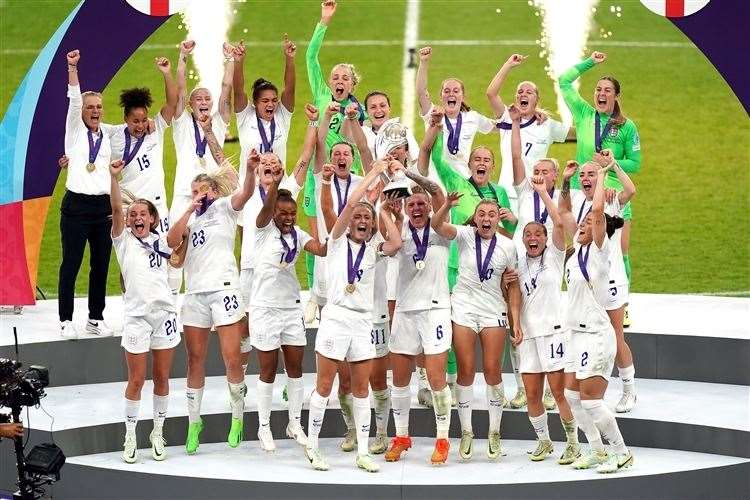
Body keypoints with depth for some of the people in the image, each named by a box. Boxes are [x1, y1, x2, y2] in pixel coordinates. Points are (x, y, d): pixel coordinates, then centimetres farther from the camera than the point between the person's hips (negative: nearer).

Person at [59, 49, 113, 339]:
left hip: (103, 205, 4)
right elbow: (74, 100, -9)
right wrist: (72, 69, -20)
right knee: (71, 264, -3)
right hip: (77, 205, -4)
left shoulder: (108, 134, 12)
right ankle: (66, 321, 0)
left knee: (101, 265, 6)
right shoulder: (75, 130, 3)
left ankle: (96, 318, 15)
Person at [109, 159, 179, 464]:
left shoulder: (162, 242, 12)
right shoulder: (123, 239, 3)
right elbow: (116, 209, -10)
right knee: (136, 380, 0)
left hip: (165, 313, 3)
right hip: (136, 316, -3)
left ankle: (158, 433, 20)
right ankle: (130, 438, 10)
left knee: (161, 378, 8)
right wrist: (113, 177, -24)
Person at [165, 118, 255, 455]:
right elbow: (172, 241, -1)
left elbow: (245, 193, -16)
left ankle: (238, 418, 8)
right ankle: (194, 421, 15)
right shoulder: (189, 217, 16)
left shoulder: (225, 208, 5)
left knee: (232, 358, -5)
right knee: (195, 360, 7)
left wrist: (251, 170, -36)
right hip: (195, 292, 4)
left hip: (224, 289, -4)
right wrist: (190, 210, -4)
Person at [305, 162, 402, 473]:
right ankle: (312, 446, 7)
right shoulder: (338, 241, 3)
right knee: (324, 386, 0)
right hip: (336, 317, -3)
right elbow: (349, 204, -10)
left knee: (361, 388, 5)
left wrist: (382, 208, 1)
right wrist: (373, 174, -4)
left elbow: (396, 243, -11)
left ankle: (363, 452, 8)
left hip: (363, 321, 3)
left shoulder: (373, 249, 11)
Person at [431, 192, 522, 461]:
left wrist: (516, 322, -1)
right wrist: (447, 206, -44)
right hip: (463, 309, -1)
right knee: (466, 370, 0)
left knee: (492, 370, -2)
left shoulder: (507, 245, -1)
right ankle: (466, 433, 10)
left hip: (493, 312, 1)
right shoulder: (465, 235, -5)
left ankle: (494, 433, 11)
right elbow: (437, 225, -24)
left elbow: (513, 286, 4)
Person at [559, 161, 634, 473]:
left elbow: (598, 210, -23)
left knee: (590, 399, -9)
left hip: (597, 335, -9)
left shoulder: (600, 250, -10)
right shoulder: (577, 250, 11)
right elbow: (564, 214, 23)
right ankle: (597, 450, 19)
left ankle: (621, 453, 1)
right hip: (578, 333, 9)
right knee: (572, 395, 9)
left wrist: (601, 175, -13)